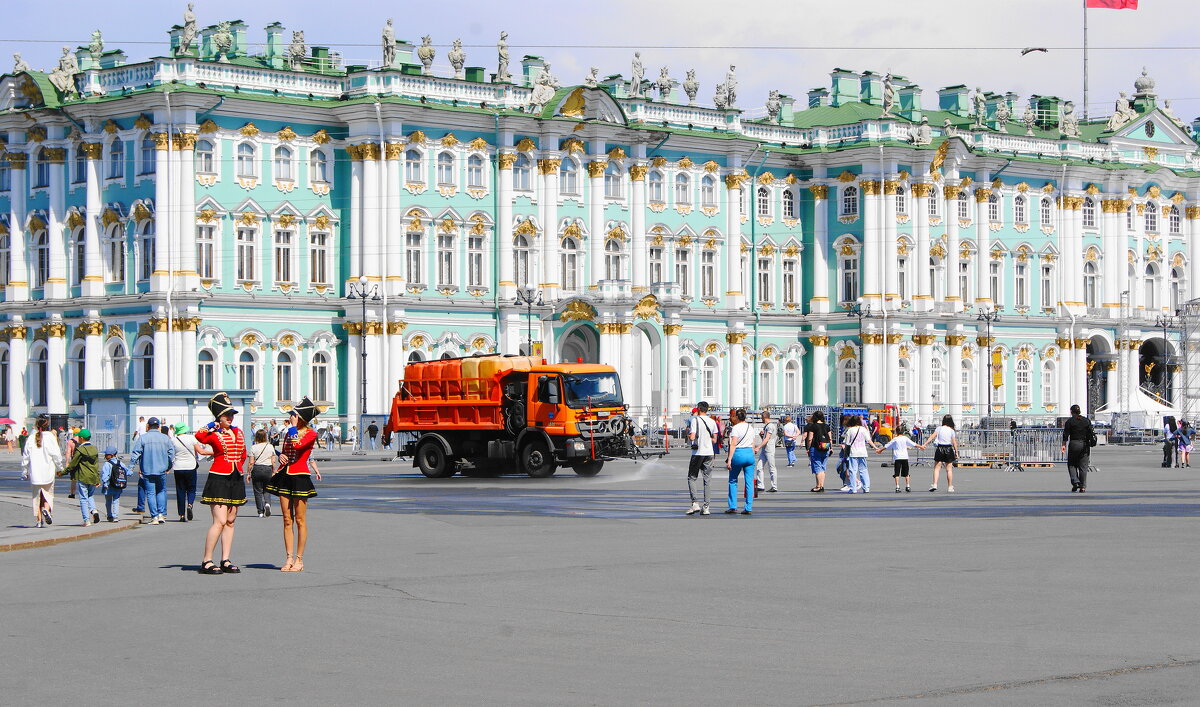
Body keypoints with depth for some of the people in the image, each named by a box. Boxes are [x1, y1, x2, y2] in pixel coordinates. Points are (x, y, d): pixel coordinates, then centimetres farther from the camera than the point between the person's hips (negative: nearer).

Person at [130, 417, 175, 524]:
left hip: (147, 470, -2)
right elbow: (171, 454, 8)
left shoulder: (142, 438, -5)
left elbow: (136, 454, -6)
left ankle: (154, 517, -2)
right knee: (161, 491, 16)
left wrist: (131, 466, 1)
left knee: (150, 493, 2)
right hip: (161, 470, 2)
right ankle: (161, 514, 6)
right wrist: (169, 467, 21)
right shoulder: (165, 438, 4)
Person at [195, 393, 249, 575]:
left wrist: (236, 466, 13)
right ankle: (206, 561, -8)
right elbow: (199, 437, -31)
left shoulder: (238, 432, 12)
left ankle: (225, 561, 11)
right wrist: (213, 427, -25)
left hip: (236, 480, 7)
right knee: (220, 521, -13)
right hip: (218, 480, -7)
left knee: (230, 521, 7)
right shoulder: (213, 434, -7)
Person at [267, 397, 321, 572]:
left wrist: (293, 426, -12)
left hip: (300, 477, -6)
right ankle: (289, 558, 8)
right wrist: (281, 456, 2)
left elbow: (297, 445, -22)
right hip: (285, 476, 6)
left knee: (300, 520, -2)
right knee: (287, 520, 5)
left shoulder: (311, 434, -5)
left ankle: (299, 559, 3)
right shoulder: (288, 433, 15)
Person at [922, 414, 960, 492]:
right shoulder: (951, 430, 1)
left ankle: (935, 484, -11)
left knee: (937, 468, 2)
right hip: (949, 449, 1)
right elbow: (954, 442, -2)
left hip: (940, 449, -1)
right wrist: (956, 452, 4)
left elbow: (932, 436, -9)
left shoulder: (939, 428, -1)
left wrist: (925, 444, -11)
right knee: (949, 469, 7)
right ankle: (950, 487, 9)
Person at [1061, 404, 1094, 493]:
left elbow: (1066, 434, -6)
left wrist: (1064, 445, -3)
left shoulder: (1070, 421, -3)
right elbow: (1091, 433, 4)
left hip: (1073, 444, -2)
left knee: (1071, 465, 10)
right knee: (1083, 466, 4)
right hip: (1084, 445, 2)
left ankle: (1075, 482, -9)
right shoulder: (1087, 421, 5)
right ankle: (1083, 487, 2)